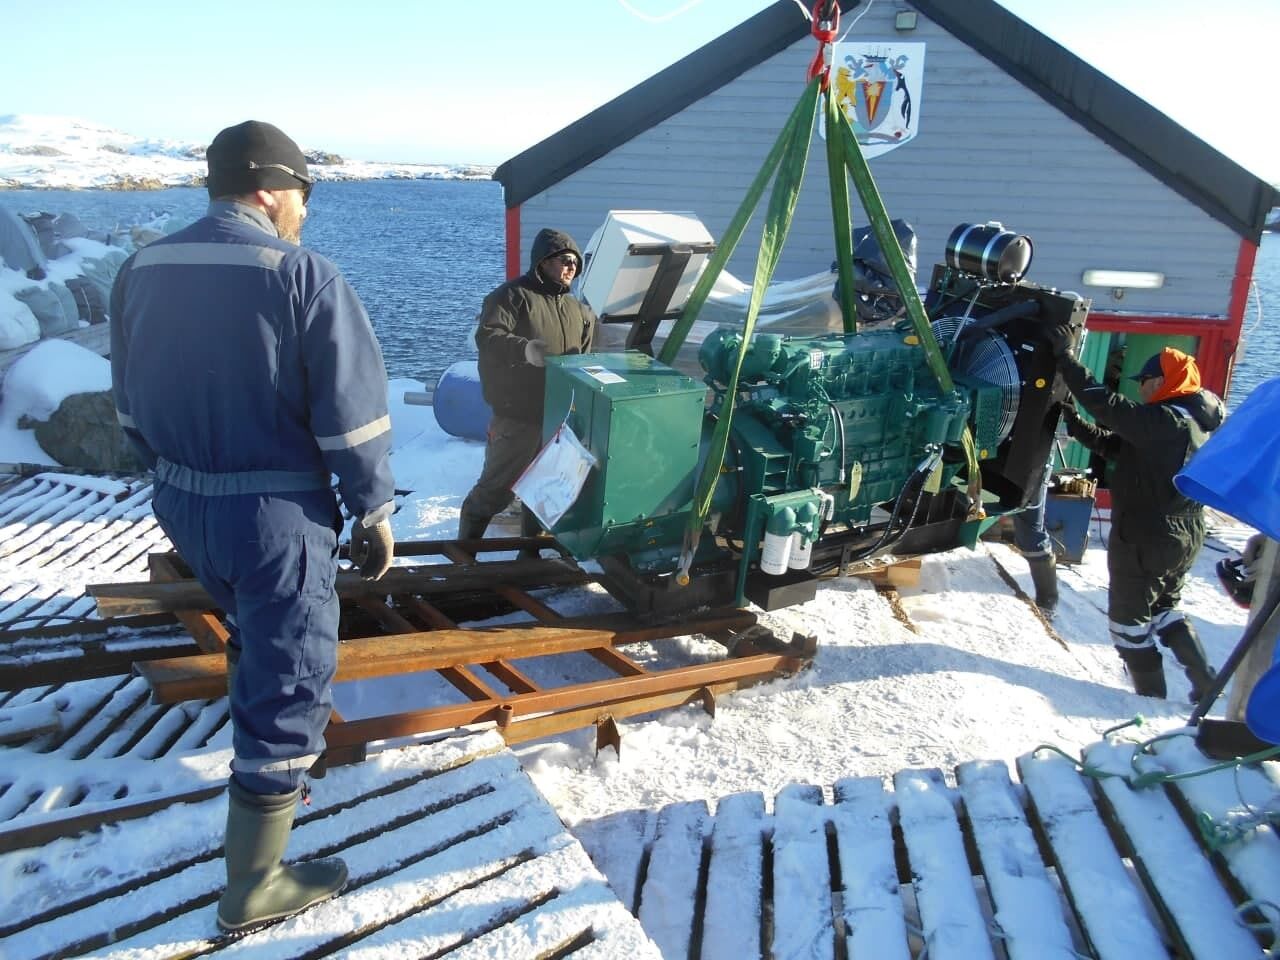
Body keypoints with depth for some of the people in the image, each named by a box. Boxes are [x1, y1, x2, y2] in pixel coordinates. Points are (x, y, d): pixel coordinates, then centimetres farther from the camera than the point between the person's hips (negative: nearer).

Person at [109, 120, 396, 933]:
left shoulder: (142, 270, 6)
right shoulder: (304, 277, -15)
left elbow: (131, 404, 13)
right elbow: (354, 416, -15)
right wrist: (375, 512, -4)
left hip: (181, 503, 8)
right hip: (277, 512, -7)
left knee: (255, 642, 30)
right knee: (289, 679, 4)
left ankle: (271, 766, 50)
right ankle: (255, 885, 15)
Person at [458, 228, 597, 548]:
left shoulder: (577, 309, 14)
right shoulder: (513, 295, -8)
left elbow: (585, 359, 22)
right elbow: (487, 337, -22)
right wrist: (528, 350, -37)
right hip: (517, 415, -7)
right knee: (496, 488, -1)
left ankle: (531, 552, 30)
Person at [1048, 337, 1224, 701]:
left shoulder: (1164, 422, -23)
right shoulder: (1197, 423, 8)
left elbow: (1106, 404, -28)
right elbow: (1118, 445, 9)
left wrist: (1066, 357, -22)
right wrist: (1077, 426, 3)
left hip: (1144, 539, -9)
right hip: (1185, 538, 9)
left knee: (1128, 617, 8)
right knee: (1164, 608, 26)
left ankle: (1151, 695, 17)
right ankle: (1205, 684, 23)